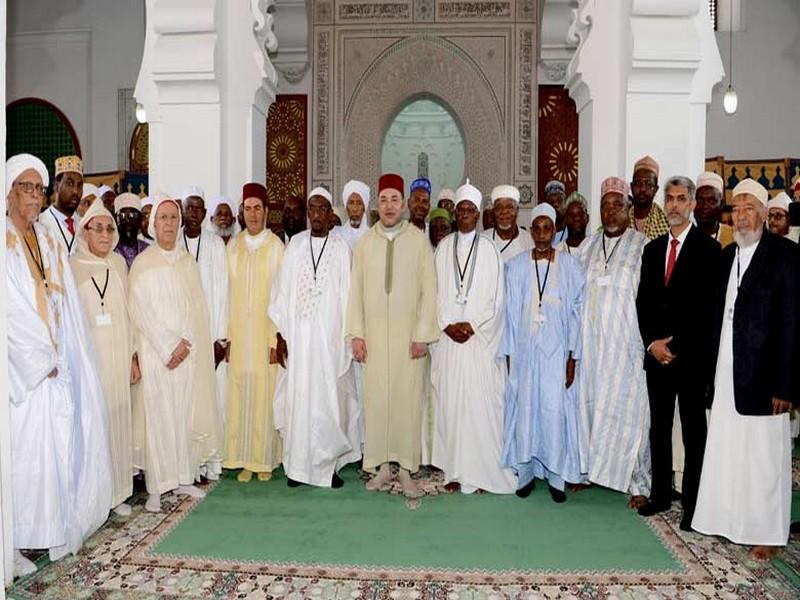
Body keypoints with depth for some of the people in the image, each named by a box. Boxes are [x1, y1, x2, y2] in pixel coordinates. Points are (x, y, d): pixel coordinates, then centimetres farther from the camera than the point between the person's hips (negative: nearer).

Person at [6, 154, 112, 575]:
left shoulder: (50, 242, 14)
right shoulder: (6, 243, -7)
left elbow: (64, 307, 11)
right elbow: (11, 310, -13)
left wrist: (55, 356, 3)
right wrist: (40, 358, -10)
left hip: (54, 364, 6)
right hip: (21, 366, -6)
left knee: (57, 444, 9)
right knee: (22, 449, -2)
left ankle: (57, 529, 20)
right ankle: (14, 544, 10)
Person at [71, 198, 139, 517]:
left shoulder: (118, 263, 7)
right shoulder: (72, 266, -4)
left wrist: (133, 356, 10)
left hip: (118, 356, 4)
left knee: (119, 419, 9)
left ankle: (116, 491, 23)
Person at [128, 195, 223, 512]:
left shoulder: (188, 261, 10)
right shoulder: (143, 263, -3)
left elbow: (197, 307, 8)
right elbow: (140, 311, -8)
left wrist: (186, 343, -3)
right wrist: (168, 345, -12)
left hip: (189, 352, 4)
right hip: (156, 352, -4)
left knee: (188, 415, 8)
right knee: (159, 417, -1)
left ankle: (185, 479, 20)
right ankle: (156, 488, 8)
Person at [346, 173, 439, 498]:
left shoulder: (419, 240, 0)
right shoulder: (365, 242, 6)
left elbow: (428, 290, -2)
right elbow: (355, 290, 6)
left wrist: (422, 335, -8)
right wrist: (356, 334, -1)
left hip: (408, 332, -2)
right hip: (374, 332, 2)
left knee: (408, 398, 1)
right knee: (376, 398, 4)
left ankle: (406, 470, 13)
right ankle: (382, 467, 17)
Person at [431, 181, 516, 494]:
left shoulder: (489, 249, 3)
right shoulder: (443, 247, 8)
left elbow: (495, 296, 0)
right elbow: (435, 291, 5)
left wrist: (472, 325, -9)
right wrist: (447, 325, -6)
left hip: (480, 336, -2)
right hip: (447, 336, 2)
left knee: (479, 401, -3)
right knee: (449, 400, 3)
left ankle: (480, 470, 7)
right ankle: (453, 469, 13)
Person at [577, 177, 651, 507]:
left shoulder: (642, 246, -5)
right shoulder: (588, 246, 10)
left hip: (627, 344, -4)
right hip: (591, 343, 5)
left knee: (630, 410, -1)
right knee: (590, 403, 11)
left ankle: (638, 483, 12)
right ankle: (590, 467, 26)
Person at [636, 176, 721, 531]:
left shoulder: (708, 249, -5)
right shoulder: (652, 249, 12)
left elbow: (710, 306, -9)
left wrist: (675, 345, -10)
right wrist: (652, 342, -1)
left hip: (692, 356, -5)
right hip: (656, 354, 5)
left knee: (693, 431, 4)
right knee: (659, 427, 12)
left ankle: (692, 503, 15)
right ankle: (660, 494, 24)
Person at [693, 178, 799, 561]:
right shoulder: (727, 255, 11)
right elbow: (719, 315, 10)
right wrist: (711, 368, 5)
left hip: (761, 375, -5)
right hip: (726, 372, 6)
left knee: (763, 456, 5)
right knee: (726, 451, 12)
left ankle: (767, 533, 21)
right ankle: (730, 520, 27)